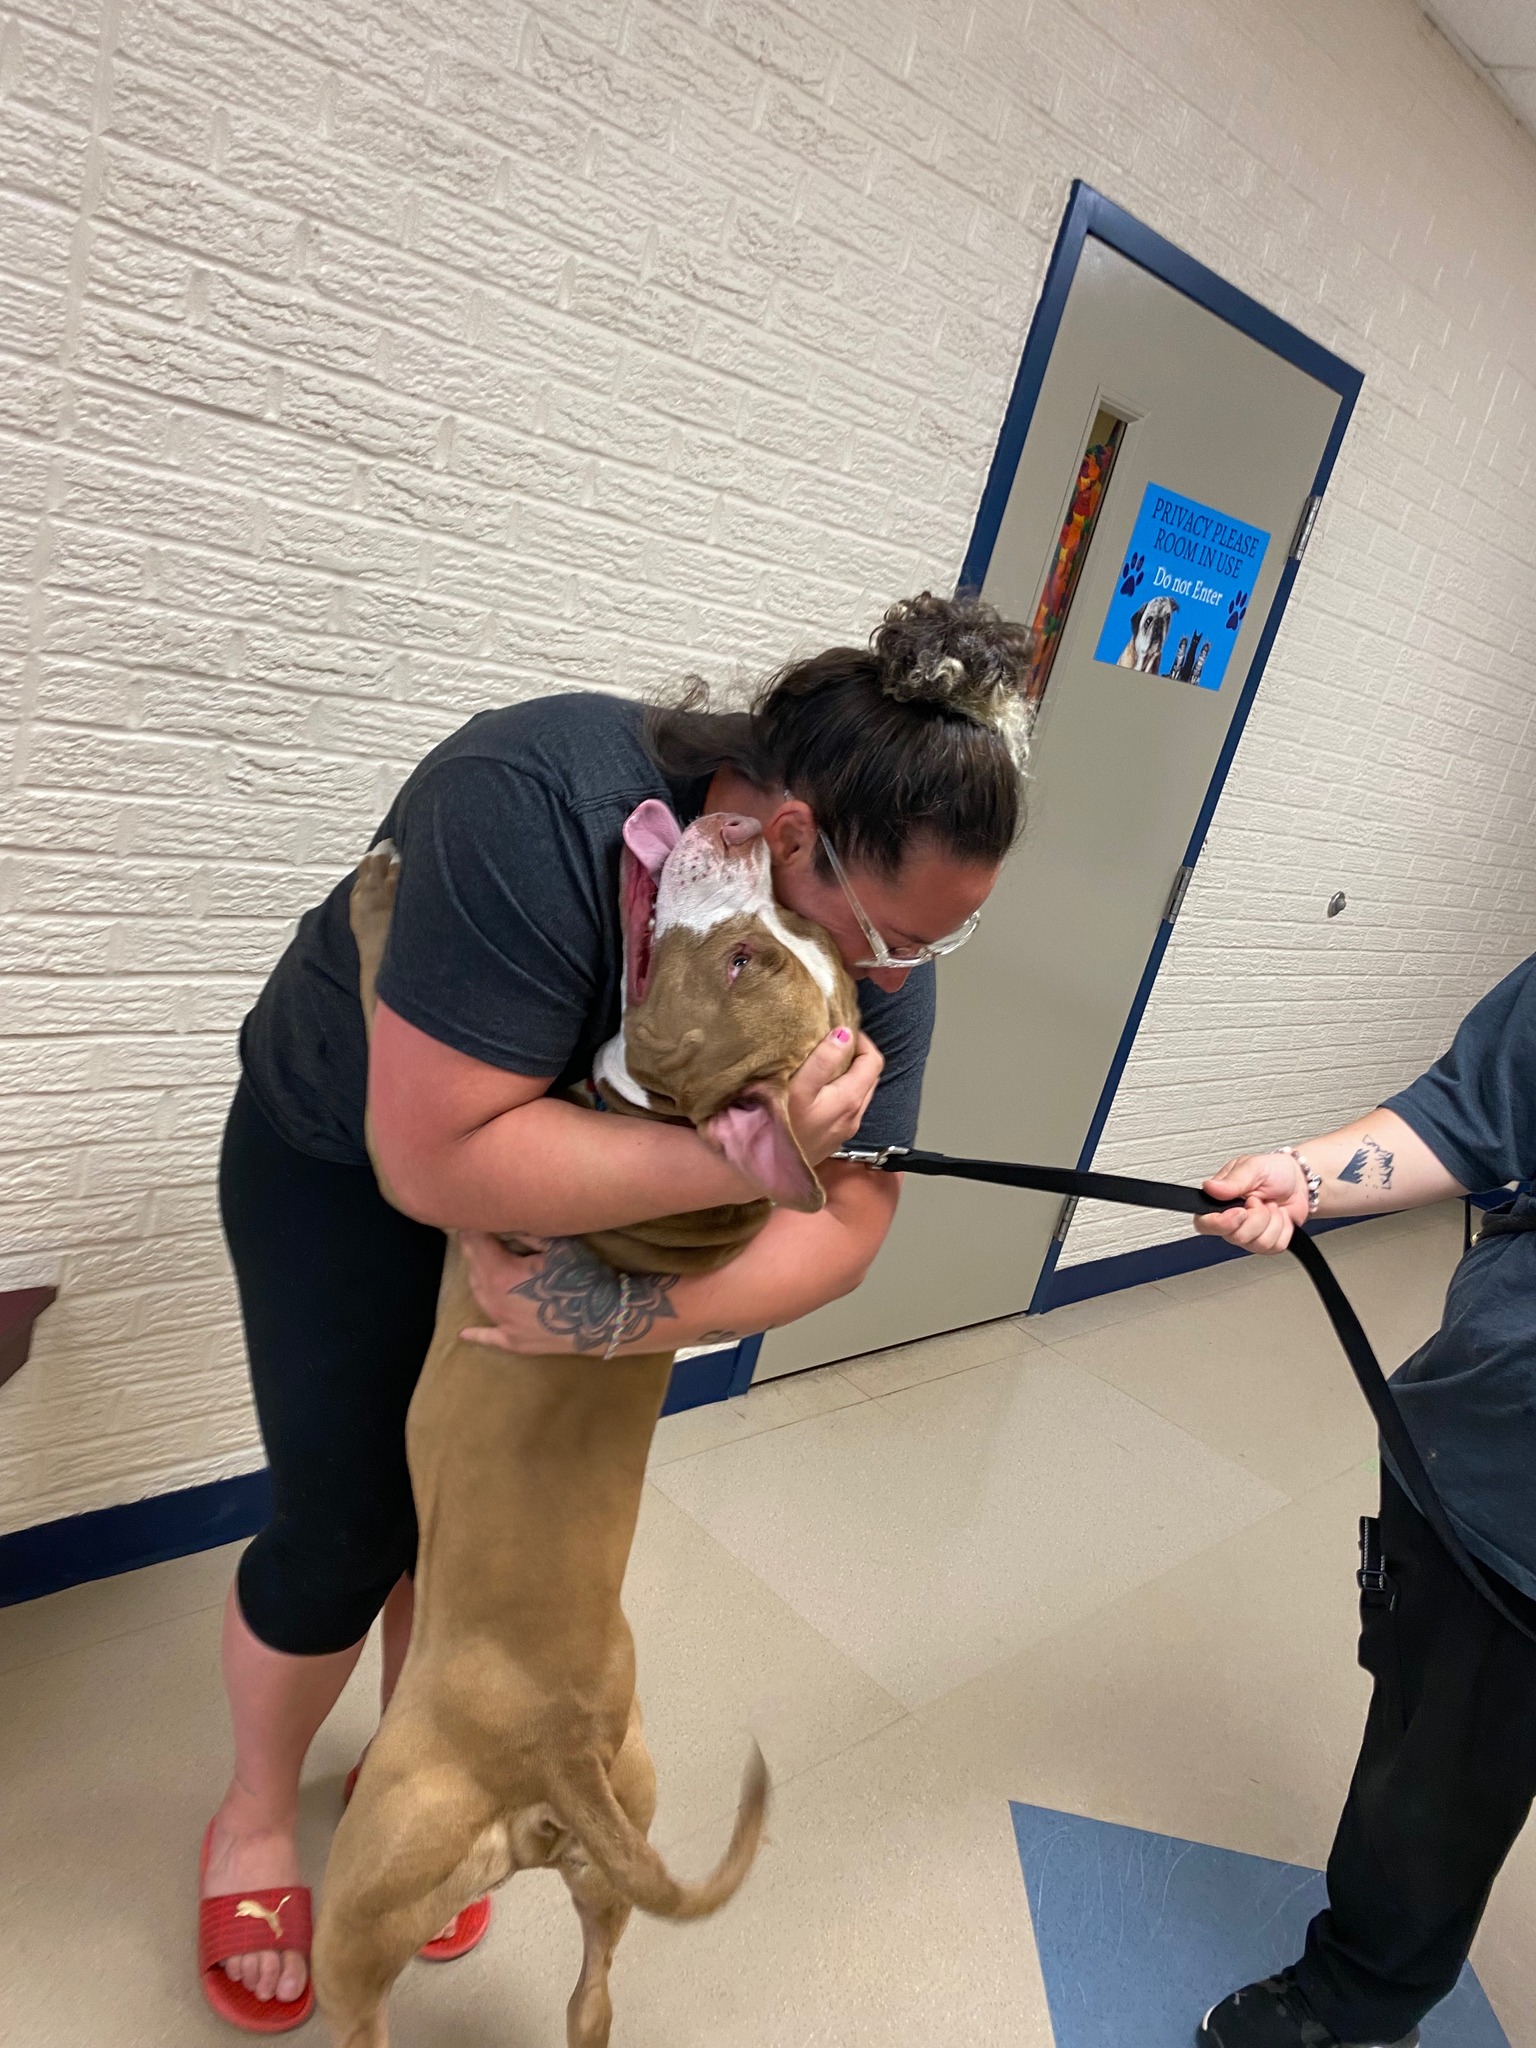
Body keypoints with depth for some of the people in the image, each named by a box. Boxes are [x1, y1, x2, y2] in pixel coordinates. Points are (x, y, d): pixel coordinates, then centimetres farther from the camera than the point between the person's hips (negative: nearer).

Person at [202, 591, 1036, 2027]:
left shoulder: (880, 928, -22)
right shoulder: (540, 807, -39)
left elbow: (843, 1223, -21)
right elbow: (434, 1160, -40)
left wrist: (632, 1321, -35)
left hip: (577, 1191, 4)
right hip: (344, 1157, -3)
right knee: (346, 1528, 1)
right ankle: (255, 1812, 33)